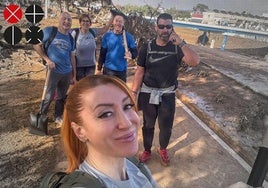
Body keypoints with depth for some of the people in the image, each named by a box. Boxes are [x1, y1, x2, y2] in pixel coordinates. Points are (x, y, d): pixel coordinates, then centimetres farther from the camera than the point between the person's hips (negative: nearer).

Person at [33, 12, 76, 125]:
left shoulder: (70, 38, 8)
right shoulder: (49, 31, -6)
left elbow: (72, 57, 11)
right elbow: (36, 45, -3)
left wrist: (74, 75, 11)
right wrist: (47, 59, -14)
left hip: (67, 73, 5)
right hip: (53, 71, -4)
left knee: (62, 97, 15)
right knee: (49, 96, 2)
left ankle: (58, 116, 31)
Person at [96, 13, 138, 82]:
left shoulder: (128, 37, -3)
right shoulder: (107, 35, -2)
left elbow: (135, 52, -2)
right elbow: (102, 53, 2)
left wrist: (131, 55, -26)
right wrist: (99, 69, 1)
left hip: (122, 70, 0)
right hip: (108, 69, 0)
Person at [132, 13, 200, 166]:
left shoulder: (177, 48, -7)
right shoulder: (147, 48, -6)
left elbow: (195, 62, -23)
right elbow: (140, 72, -3)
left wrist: (181, 43, -30)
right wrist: (134, 93, -8)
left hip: (168, 94, 0)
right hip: (148, 93, 0)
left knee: (166, 126, 11)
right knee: (148, 125, 14)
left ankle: (163, 149, 40)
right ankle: (147, 150, 38)